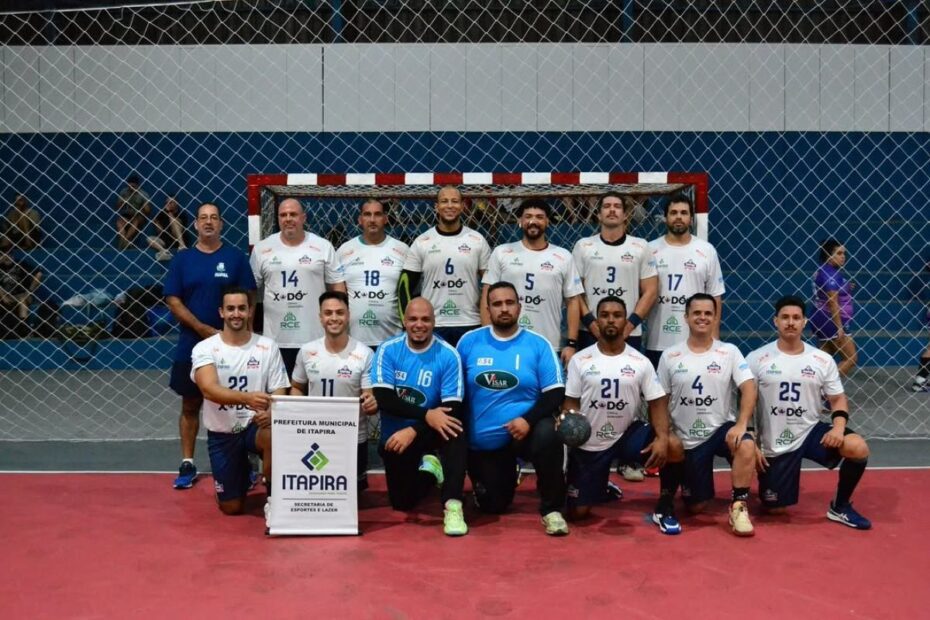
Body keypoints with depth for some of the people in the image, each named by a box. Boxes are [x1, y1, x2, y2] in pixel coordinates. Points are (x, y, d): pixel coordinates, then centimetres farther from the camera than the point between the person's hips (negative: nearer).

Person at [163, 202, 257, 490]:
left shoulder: (236, 258, 1)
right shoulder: (182, 259, 4)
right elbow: (173, 300, -1)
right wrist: (203, 329, -11)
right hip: (191, 344, 2)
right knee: (190, 404, 8)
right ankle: (187, 464, 17)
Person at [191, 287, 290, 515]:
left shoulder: (268, 347, -5)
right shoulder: (204, 349, -10)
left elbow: (279, 393, -5)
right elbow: (209, 390, -26)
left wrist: (271, 413, -29)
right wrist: (247, 398, -44)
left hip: (255, 425, 0)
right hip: (222, 433, 1)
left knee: (274, 436, -37)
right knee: (231, 507, 4)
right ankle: (243, 474, 39)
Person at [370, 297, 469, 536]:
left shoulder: (448, 355, -13)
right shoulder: (388, 350, -10)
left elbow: (452, 409, -17)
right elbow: (383, 399, -19)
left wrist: (414, 430, -28)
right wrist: (426, 415, -31)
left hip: (428, 431, -2)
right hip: (395, 436, 2)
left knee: (454, 429, -35)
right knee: (402, 502, 4)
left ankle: (452, 504, -30)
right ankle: (427, 468, 35)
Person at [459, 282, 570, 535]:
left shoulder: (539, 344, -6)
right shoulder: (469, 341, -2)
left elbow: (555, 393, -9)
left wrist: (528, 419, -23)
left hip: (523, 430, -2)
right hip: (482, 441, 2)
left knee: (547, 434, -36)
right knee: (493, 507, 8)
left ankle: (551, 509, -15)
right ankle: (505, 476, 45)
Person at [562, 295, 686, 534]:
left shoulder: (640, 362, -2)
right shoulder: (580, 360, -5)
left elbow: (657, 402, -5)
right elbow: (571, 403, -2)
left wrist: (662, 437, -23)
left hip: (627, 434, 1)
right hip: (589, 443, 0)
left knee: (673, 447, -27)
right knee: (577, 512, 0)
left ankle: (664, 508, -3)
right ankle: (601, 488, 36)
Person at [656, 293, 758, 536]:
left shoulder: (729, 352, -2)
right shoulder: (670, 356, -1)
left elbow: (749, 388, -11)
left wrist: (741, 424, -26)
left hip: (722, 429, 0)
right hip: (687, 439, 1)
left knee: (747, 446, -36)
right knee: (696, 507, 4)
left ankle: (738, 505, -16)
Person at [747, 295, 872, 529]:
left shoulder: (823, 360, -1)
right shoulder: (757, 359, -7)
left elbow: (838, 399, 5)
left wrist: (839, 426, -17)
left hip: (811, 431, 2)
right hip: (774, 444, -2)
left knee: (858, 448, -25)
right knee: (775, 508, 1)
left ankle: (840, 507, -1)